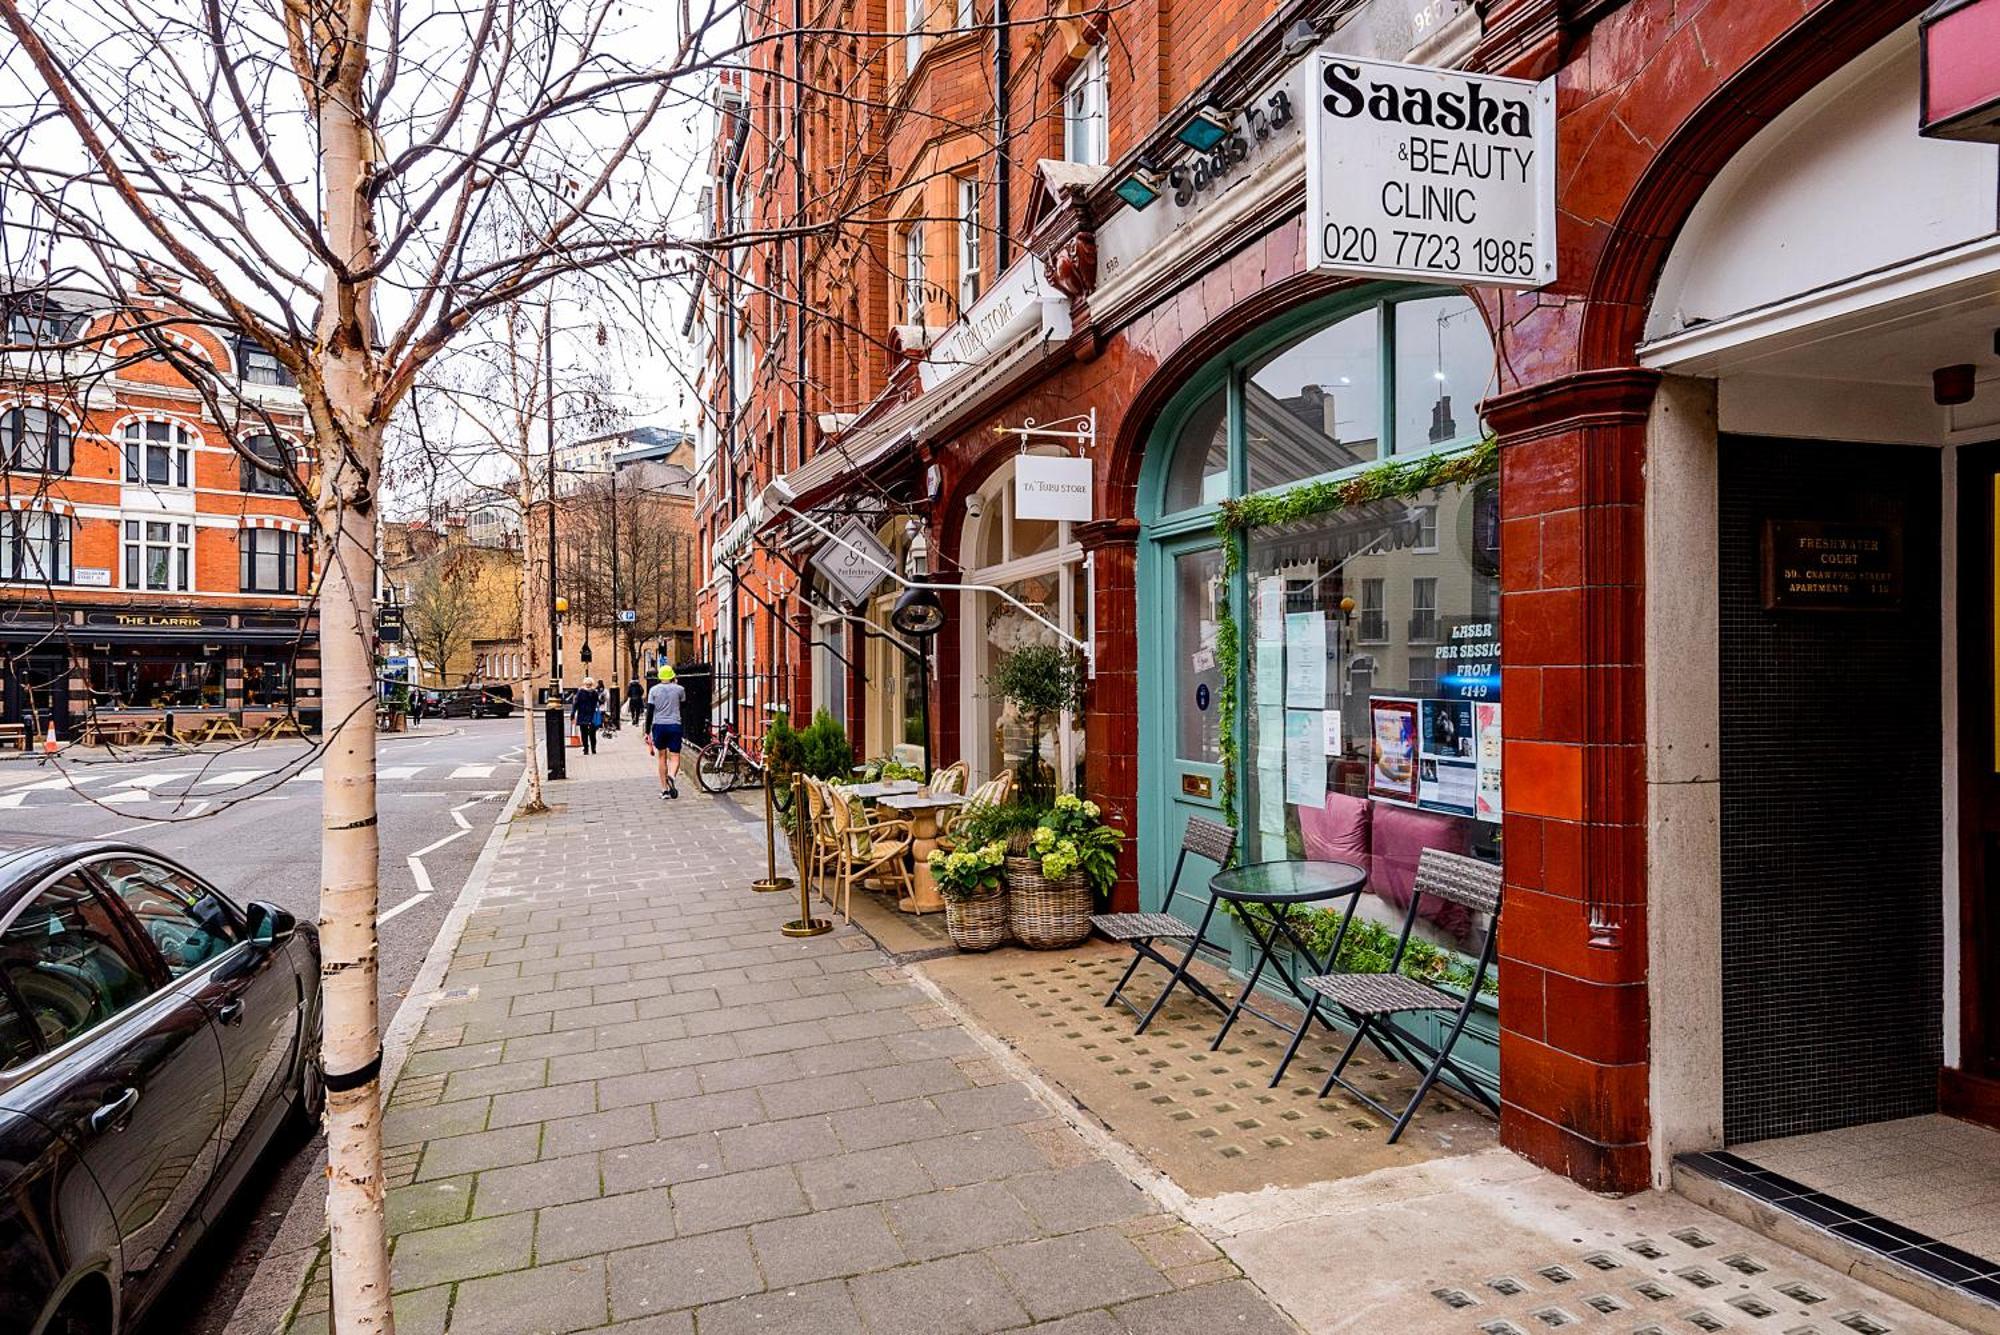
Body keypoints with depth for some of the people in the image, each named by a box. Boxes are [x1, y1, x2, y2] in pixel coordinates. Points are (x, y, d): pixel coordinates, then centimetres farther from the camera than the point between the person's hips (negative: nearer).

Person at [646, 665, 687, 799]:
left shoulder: (654, 690, 2)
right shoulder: (679, 689, 1)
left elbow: (649, 712, -1)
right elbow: (683, 699, 23)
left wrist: (647, 732, 3)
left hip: (658, 726, 1)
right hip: (674, 726, -1)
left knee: (662, 757, 12)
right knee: (675, 757, 1)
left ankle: (664, 789, 12)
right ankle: (671, 775, -31)